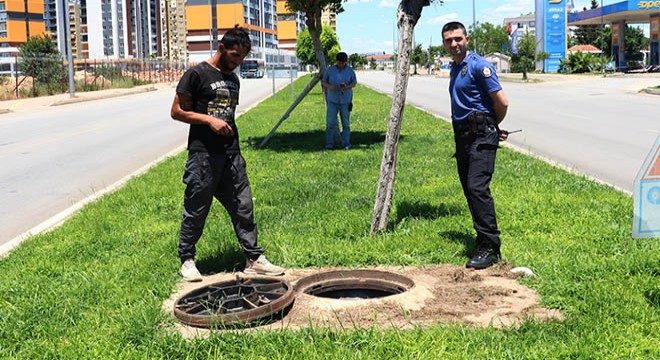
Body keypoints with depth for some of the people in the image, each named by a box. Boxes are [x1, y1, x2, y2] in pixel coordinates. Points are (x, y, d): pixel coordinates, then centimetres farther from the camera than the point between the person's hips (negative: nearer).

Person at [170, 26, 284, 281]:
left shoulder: (233, 79, 17)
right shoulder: (197, 74, -5)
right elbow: (177, 111, -6)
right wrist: (209, 120, -16)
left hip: (231, 154, 6)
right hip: (203, 154, -6)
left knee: (243, 207, 6)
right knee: (196, 210, 2)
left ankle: (254, 258, 13)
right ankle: (187, 259, 17)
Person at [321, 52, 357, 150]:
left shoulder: (350, 70, -3)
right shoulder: (330, 70, -4)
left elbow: (354, 83, 5)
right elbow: (323, 82, 3)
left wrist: (347, 87, -17)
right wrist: (330, 86, -18)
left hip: (345, 100, 0)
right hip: (332, 100, 0)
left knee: (346, 123, 4)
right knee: (330, 122, -5)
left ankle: (346, 144, 12)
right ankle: (329, 144, 5)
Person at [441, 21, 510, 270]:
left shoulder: (478, 65, -10)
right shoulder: (454, 68, 17)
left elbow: (502, 102, -13)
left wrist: (493, 127, 4)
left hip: (481, 135, -9)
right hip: (462, 135, 9)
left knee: (477, 187, -18)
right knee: (469, 189, 10)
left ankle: (490, 247, -17)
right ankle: (484, 238, 19)